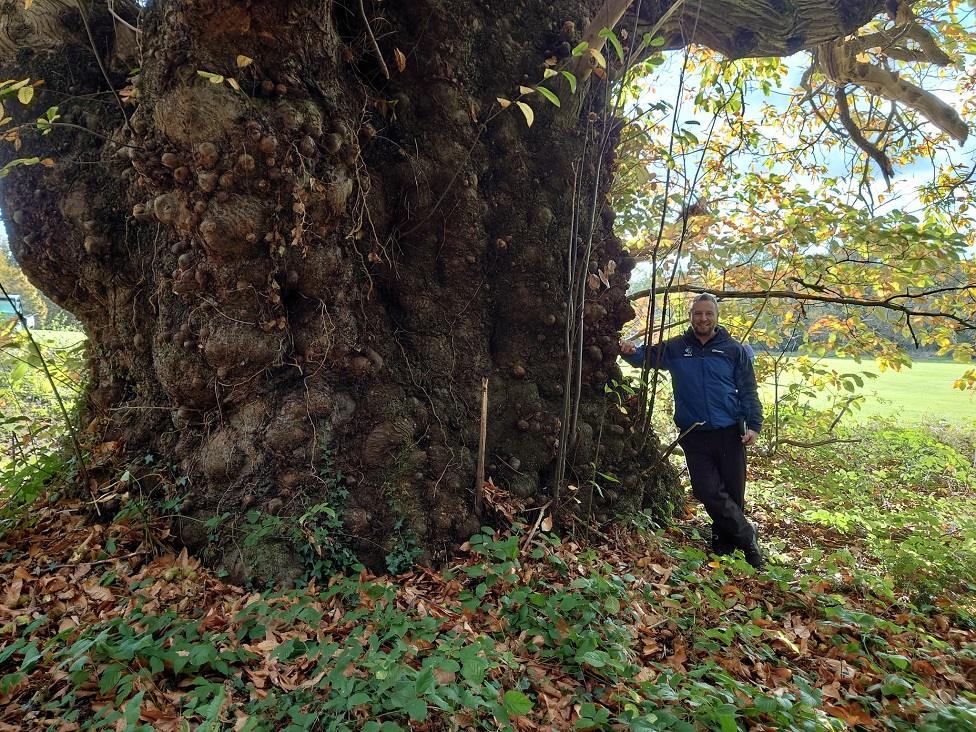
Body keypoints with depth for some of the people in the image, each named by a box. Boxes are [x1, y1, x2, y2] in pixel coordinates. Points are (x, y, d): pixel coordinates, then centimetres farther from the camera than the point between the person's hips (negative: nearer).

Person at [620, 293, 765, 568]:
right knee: (707, 490, -6)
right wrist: (630, 351, -22)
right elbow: (646, 356, 2)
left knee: (733, 493, 6)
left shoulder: (735, 350, 3)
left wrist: (754, 425, -6)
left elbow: (748, 391, 5)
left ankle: (725, 542, 27)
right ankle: (747, 537, 14)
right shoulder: (675, 348, 5)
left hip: (729, 433, 0)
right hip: (694, 435, 0)